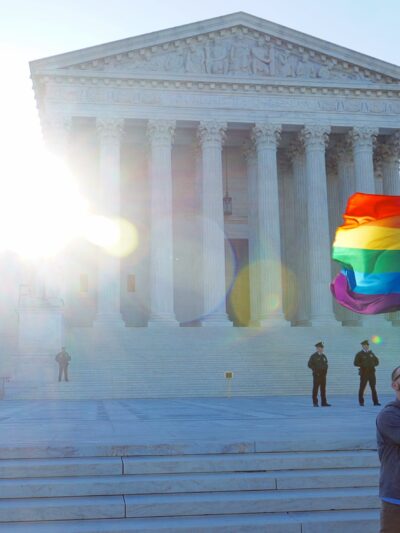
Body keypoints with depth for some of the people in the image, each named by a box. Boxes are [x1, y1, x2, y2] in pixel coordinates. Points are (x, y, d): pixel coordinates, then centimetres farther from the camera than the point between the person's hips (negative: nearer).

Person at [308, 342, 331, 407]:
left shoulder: (324, 356, 14)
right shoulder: (313, 356, -3)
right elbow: (310, 365, -5)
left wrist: (325, 369, 5)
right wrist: (315, 370, -10)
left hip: (323, 375, 5)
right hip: (316, 375, -5)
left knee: (323, 389, 4)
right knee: (315, 389, -2)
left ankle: (324, 402, 6)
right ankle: (315, 403, 3)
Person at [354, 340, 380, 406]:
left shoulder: (371, 353, 14)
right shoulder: (359, 354, 1)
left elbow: (377, 361, 18)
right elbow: (356, 363, -6)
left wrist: (373, 364, -1)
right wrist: (363, 364, -14)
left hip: (372, 372, 4)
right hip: (364, 373, -4)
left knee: (373, 388, 2)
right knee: (362, 388, -1)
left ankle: (376, 402, 5)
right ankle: (361, 402, 7)